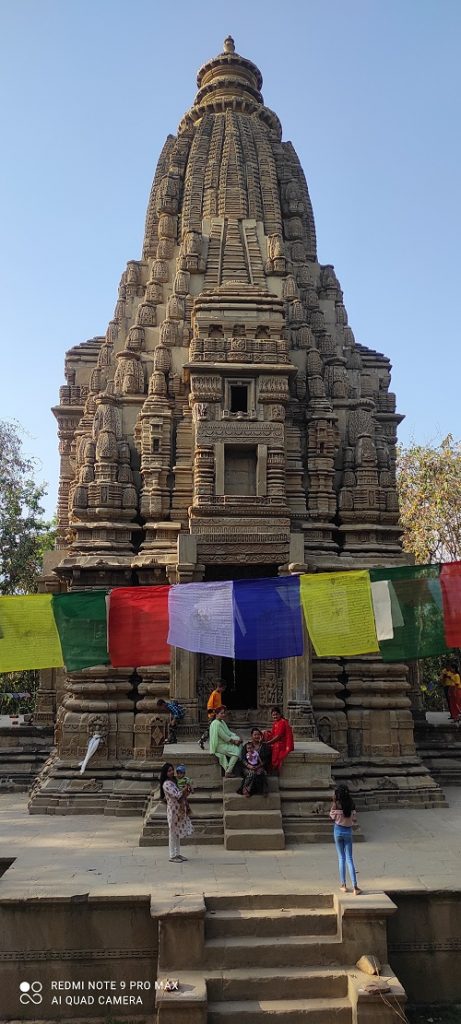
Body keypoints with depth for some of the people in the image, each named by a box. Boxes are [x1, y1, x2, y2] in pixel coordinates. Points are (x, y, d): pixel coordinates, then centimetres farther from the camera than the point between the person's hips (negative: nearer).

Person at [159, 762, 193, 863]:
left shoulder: (174, 781, 11)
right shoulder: (166, 784, -16)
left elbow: (183, 795, 15)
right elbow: (177, 795, -23)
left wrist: (185, 793, -6)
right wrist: (186, 788, -13)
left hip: (180, 810, 8)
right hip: (173, 810, -8)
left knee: (178, 833, 14)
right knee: (173, 833, 0)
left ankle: (177, 854, 22)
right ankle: (172, 856, 9)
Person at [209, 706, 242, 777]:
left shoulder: (222, 722, 13)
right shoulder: (216, 724, -19)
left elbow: (228, 732, 14)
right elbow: (224, 737, -21)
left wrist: (236, 737, -3)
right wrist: (233, 741, -11)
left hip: (225, 744, 10)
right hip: (219, 746, -10)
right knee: (236, 751, -18)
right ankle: (228, 772, -13)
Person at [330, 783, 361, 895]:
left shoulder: (336, 804, -13)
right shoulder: (351, 805, -7)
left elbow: (332, 817, -3)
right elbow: (354, 819, -1)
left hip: (338, 830, -1)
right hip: (348, 831, 2)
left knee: (341, 858, 10)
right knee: (349, 858, 4)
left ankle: (343, 885, 14)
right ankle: (355, 887, -3)